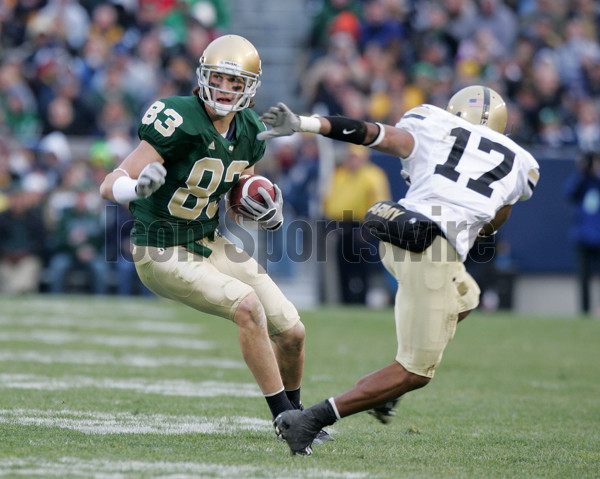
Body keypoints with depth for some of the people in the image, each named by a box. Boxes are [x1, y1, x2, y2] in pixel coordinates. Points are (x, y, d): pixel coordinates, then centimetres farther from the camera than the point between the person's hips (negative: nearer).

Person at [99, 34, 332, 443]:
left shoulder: (248, 132, 0)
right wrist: (137, 187, -48)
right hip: (163, 255, -7)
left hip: (209, 244, 7)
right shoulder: (180, 122, -22)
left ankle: (294, 410, 32)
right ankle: (285, 419, -14)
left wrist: (265, 213, -9)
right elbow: (110, 185, -25)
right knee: (246, 304, -27)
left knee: (292, 332, 4)